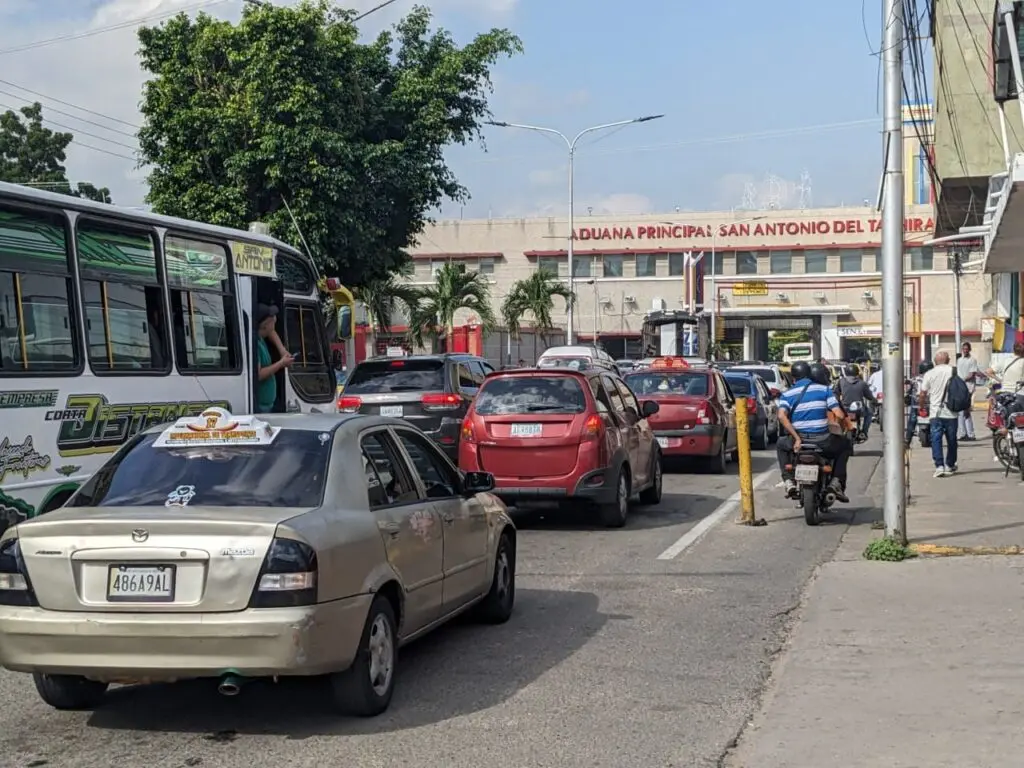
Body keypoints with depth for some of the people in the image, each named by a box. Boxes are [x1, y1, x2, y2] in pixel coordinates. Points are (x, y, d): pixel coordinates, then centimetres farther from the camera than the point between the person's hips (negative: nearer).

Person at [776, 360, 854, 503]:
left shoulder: (787, 394, 5)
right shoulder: (824, 389, 4)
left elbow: (782, 416, -15)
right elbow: (839, 415, -6)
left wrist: (796, 438, -14)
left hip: (798, 440, 1)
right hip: (822, 441, -1)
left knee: (781, 444, 35)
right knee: (846, 445, 29)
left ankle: (789, 481, 18)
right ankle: (836, 481, 12)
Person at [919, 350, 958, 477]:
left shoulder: (929, 374, -2)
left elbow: (922, 395, -2)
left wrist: (922, 406, 16)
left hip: (936, 413, -1)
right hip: (951, 413, 1)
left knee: (936, 439, -2)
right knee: (951, 440, 14)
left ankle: (939, 466, -14)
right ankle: (950, 465, 24)